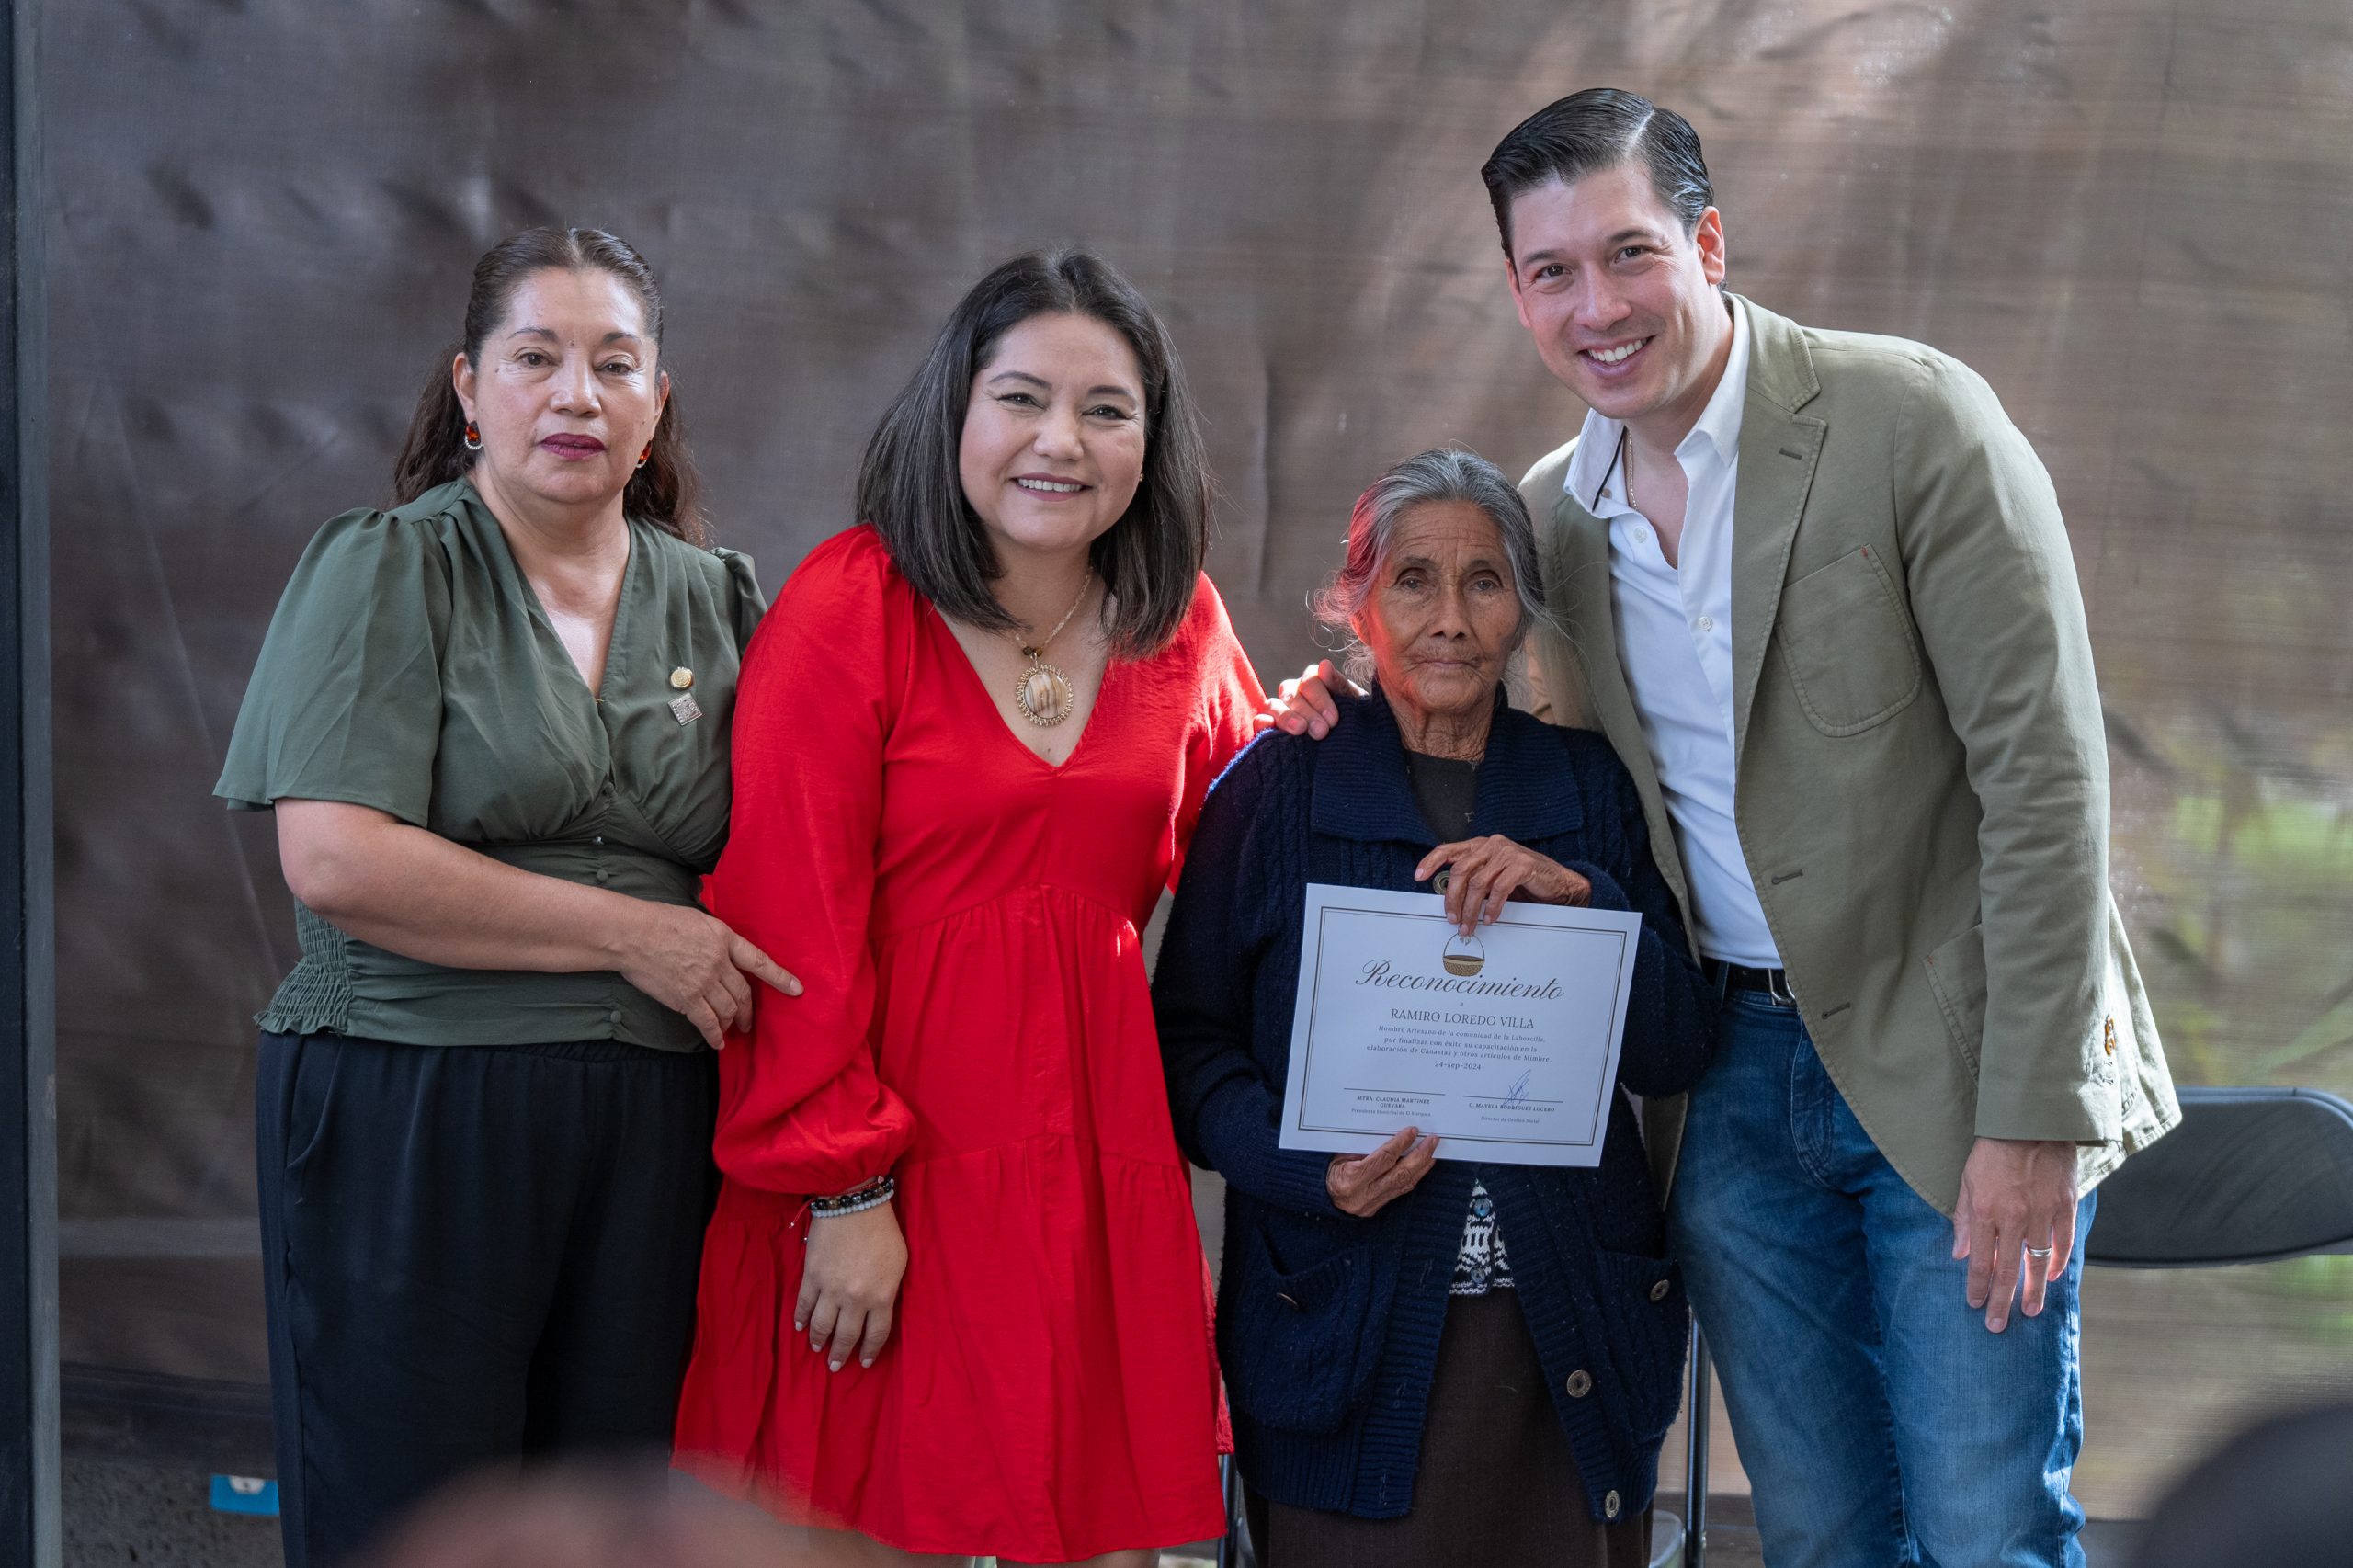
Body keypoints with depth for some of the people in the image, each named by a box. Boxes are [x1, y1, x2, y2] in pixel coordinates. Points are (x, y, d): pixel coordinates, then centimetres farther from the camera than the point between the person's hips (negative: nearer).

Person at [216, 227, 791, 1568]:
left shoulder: (715, 602, 12)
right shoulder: (385, 571, -2)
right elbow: (335, 863, -13)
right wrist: (631, 933, -12)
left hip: (651, 1137, 4)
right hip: (410, 1117, -4)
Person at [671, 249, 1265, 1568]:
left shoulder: (1181, 622, 8)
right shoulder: (850, 605, -8)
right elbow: (795, 920, -11)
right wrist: (843, 1186, -15)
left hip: (1094, 1141, 4)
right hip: (887, 1149, -4)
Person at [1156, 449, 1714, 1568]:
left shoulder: (1588, 788, 9)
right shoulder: (1279, 785, 2)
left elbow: (1678, 1054, 3)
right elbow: (1190, 1036, -1)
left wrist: (1580, 897, -13)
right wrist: (1305, 1167, -18)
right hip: (1349, 1336, -2)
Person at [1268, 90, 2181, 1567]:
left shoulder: (1914, 419, -12)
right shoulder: (1554, 510, 6)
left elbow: (2045, 772, -15)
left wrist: (2034, 1118, -19)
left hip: (1946, 1059, -5)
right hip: (1733, 1078, 5)